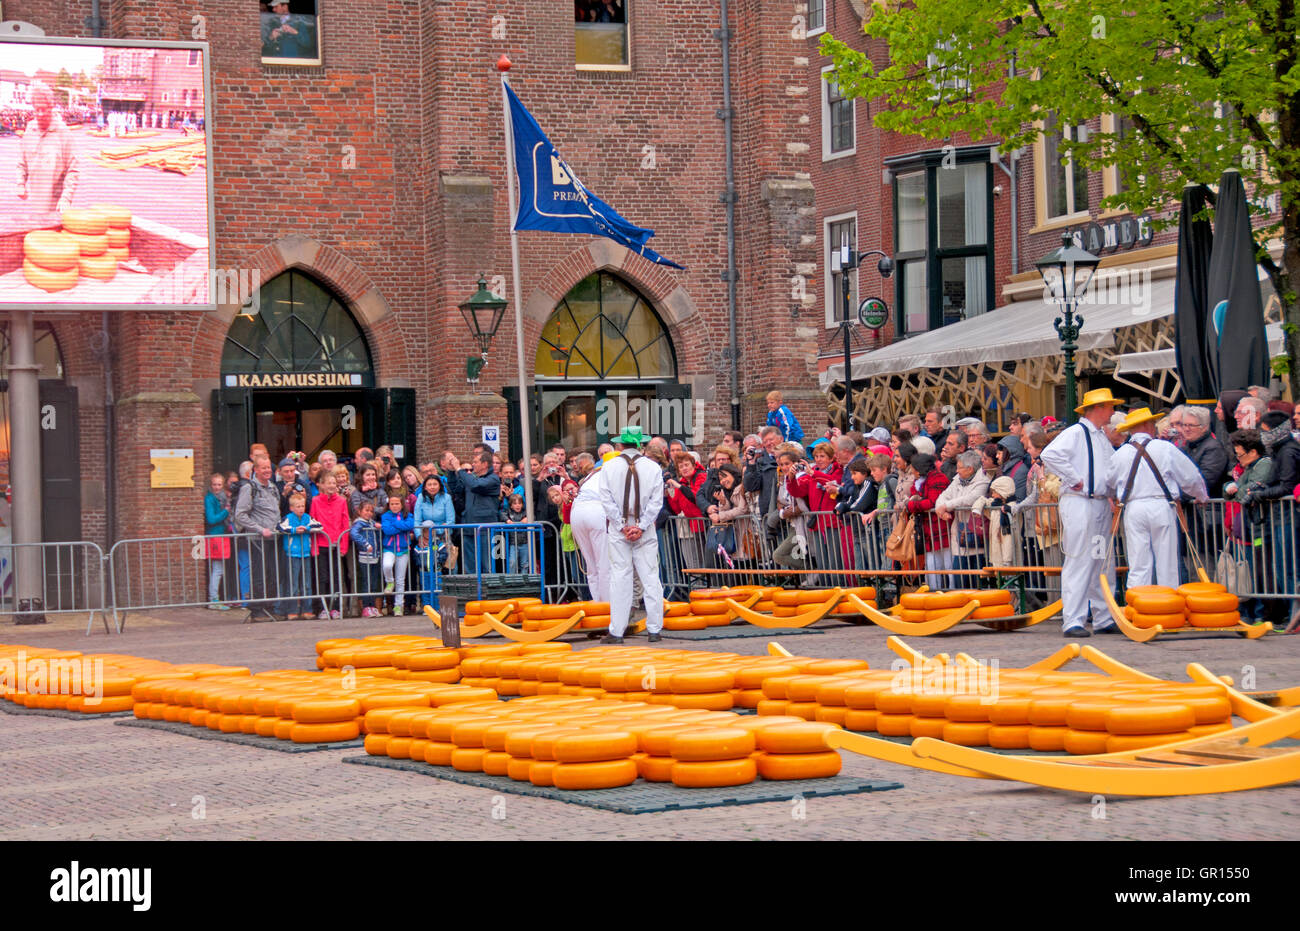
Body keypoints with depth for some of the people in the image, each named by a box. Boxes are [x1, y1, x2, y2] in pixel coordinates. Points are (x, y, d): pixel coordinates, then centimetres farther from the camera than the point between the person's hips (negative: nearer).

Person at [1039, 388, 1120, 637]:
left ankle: (1104, 619, 17)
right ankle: (1072, 621, -10)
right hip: (1079, 504, -9)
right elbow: (1049, 455, -22)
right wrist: (1075, 479, -18)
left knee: (1104, 562, 11)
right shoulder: (1076, 433, -8)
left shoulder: (1103, 439, 19)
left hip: (1101, 504, 9)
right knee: (1079, 562, -10)